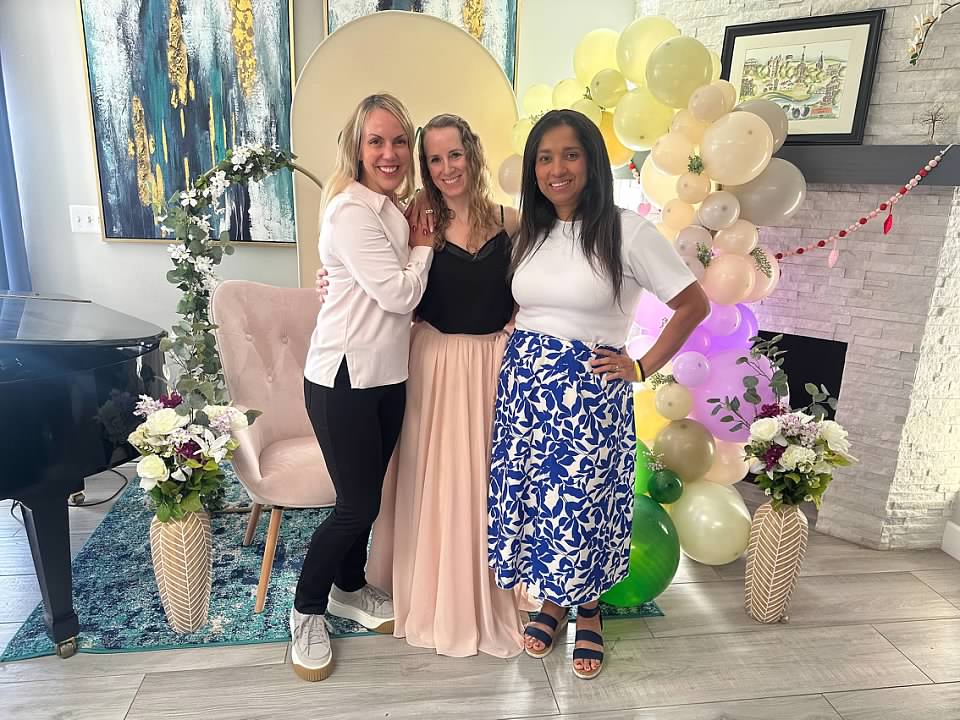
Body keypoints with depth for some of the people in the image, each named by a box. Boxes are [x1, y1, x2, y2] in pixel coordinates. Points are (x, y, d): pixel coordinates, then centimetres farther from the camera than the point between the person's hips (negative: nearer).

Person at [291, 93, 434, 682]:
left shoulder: (395, 207, 12)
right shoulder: (351, 211, -17)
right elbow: (399, 293, -20)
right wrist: (423, 246, -6)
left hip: (387, 375, 8)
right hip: (343, 379, -8)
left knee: (367, 494, 18)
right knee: (358, 504, 0)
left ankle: (350, 588, 40)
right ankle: (307, 612, 24)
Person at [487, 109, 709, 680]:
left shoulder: (627, 231, -9)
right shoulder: (528, 234, 7)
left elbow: (694, 305, -5)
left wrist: (643, 368, -6)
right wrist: (525, 354, 5)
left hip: (589, 392, -5)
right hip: (525, 381, 5)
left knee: (582, 502, 5)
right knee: (533, 495, 12)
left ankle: (588, 613, 32)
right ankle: (551, 602, 35)